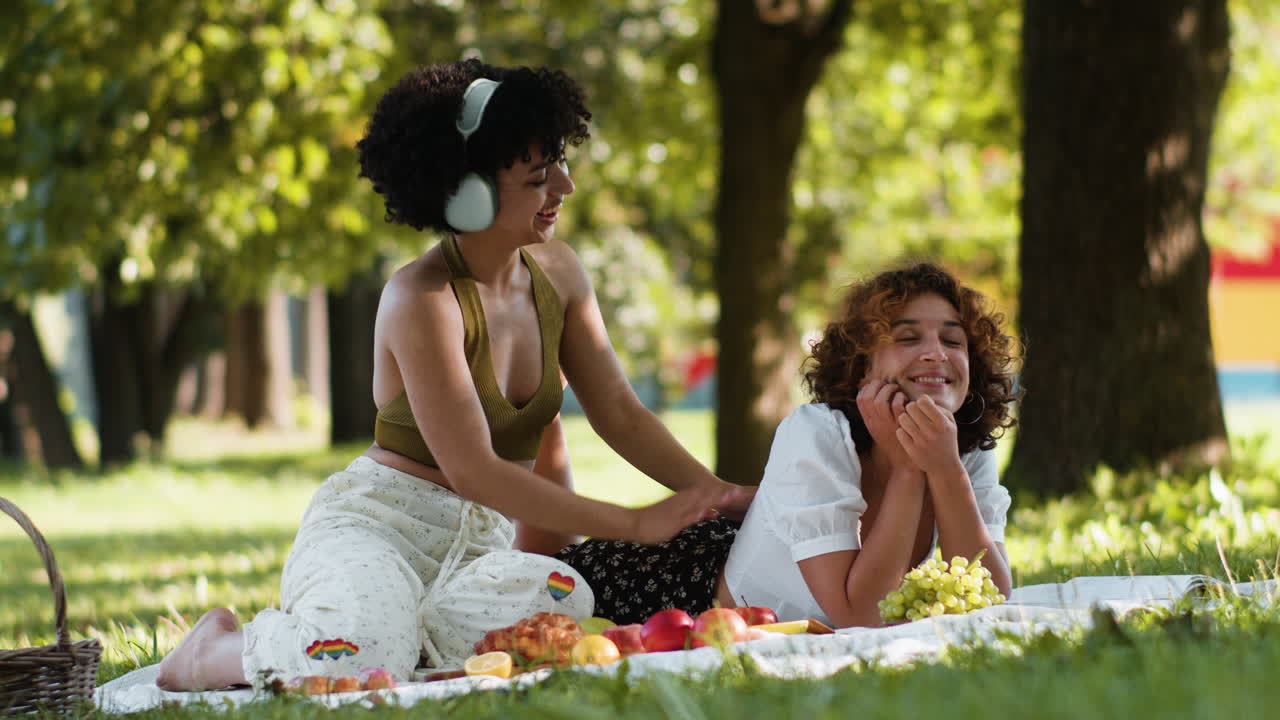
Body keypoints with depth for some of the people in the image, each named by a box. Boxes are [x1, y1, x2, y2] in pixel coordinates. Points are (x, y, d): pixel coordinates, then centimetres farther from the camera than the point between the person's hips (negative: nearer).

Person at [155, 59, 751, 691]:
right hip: (374, 526, -6)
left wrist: (715, 492, -5)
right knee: (359, 653, -39)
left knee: (568, 603, -31)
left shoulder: (555, 272, 5)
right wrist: (636, 524, -24)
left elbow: (619, 414, 10)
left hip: (480, 542, 6)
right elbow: (472, 470, -23)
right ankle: (215, 650, -2)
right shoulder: (422, 299, -19)